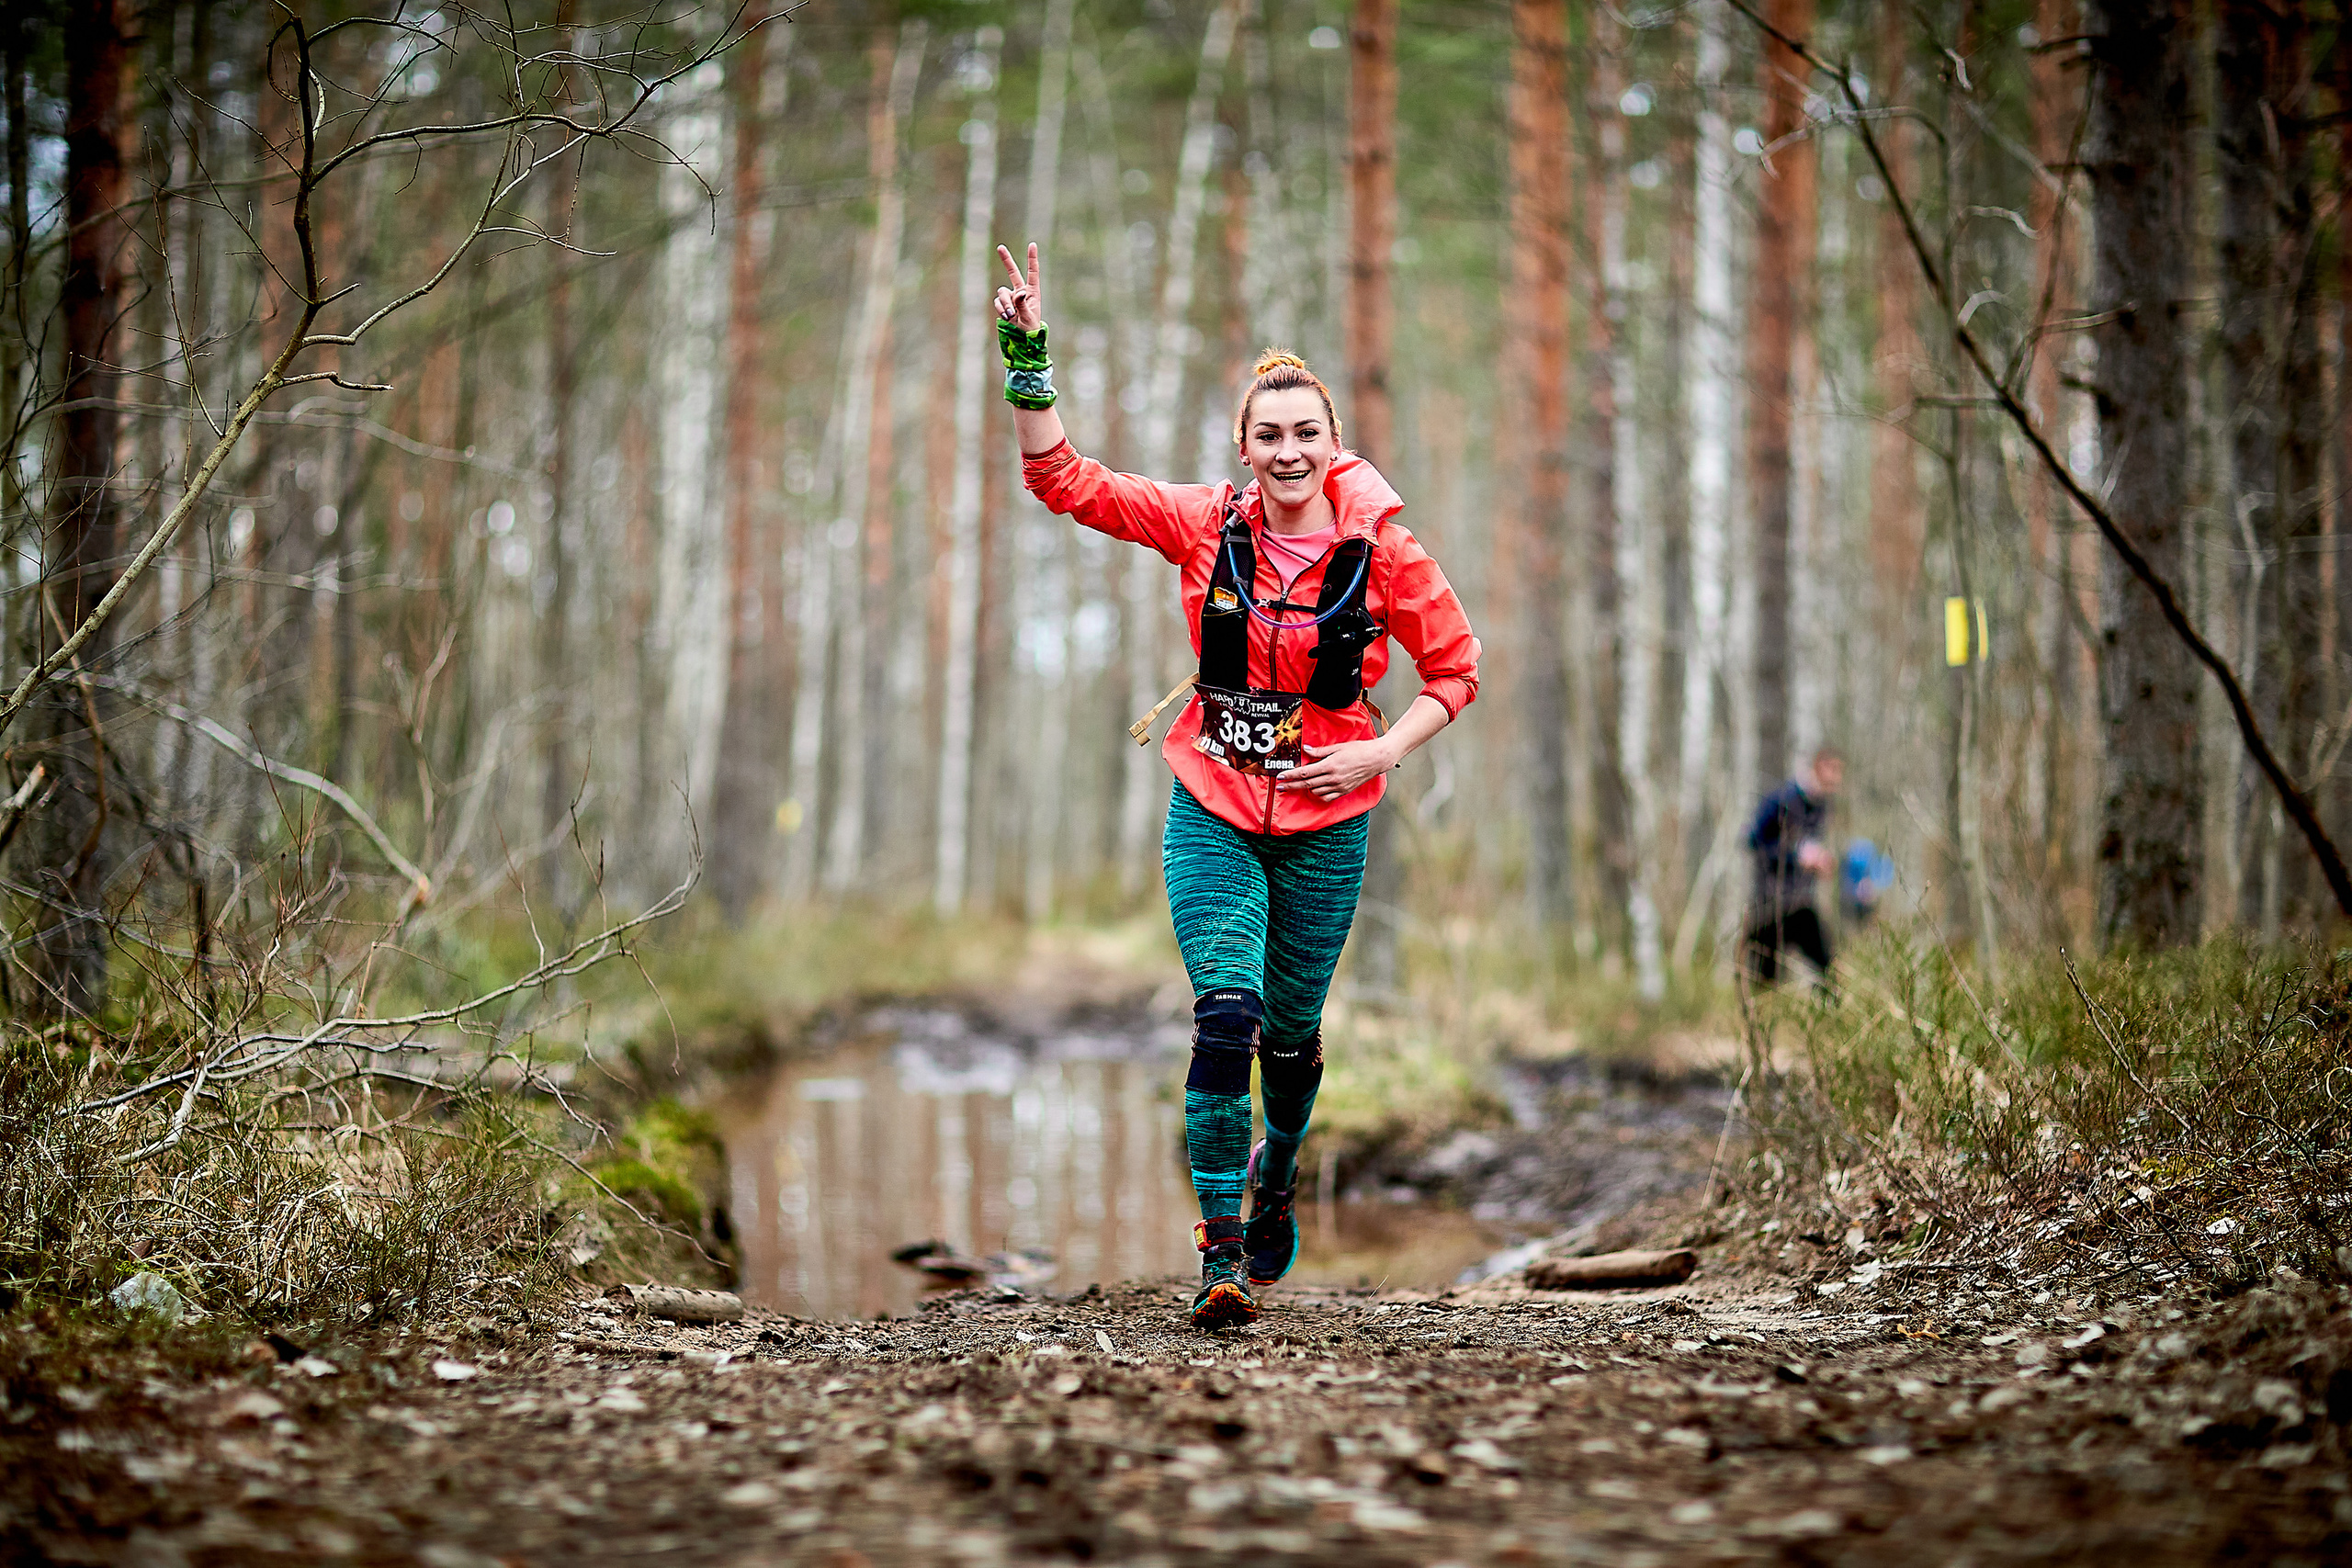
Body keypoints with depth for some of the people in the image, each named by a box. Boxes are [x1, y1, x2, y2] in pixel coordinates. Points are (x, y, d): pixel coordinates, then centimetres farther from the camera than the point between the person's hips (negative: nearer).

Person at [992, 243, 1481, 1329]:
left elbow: (1457, 667, 4)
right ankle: (1221, 1249, -11)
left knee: (1290, 1027, 11)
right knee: (1226, 1013, -15)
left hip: (1323, 822, 0)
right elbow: (1063, 482, -4)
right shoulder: (1208, 525, -3)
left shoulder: (1380, 550, -6)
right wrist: (1029, 364, -14)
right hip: (1211, 810, 0)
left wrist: (1382, 751, -10)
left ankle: (1276, 1179, 42)